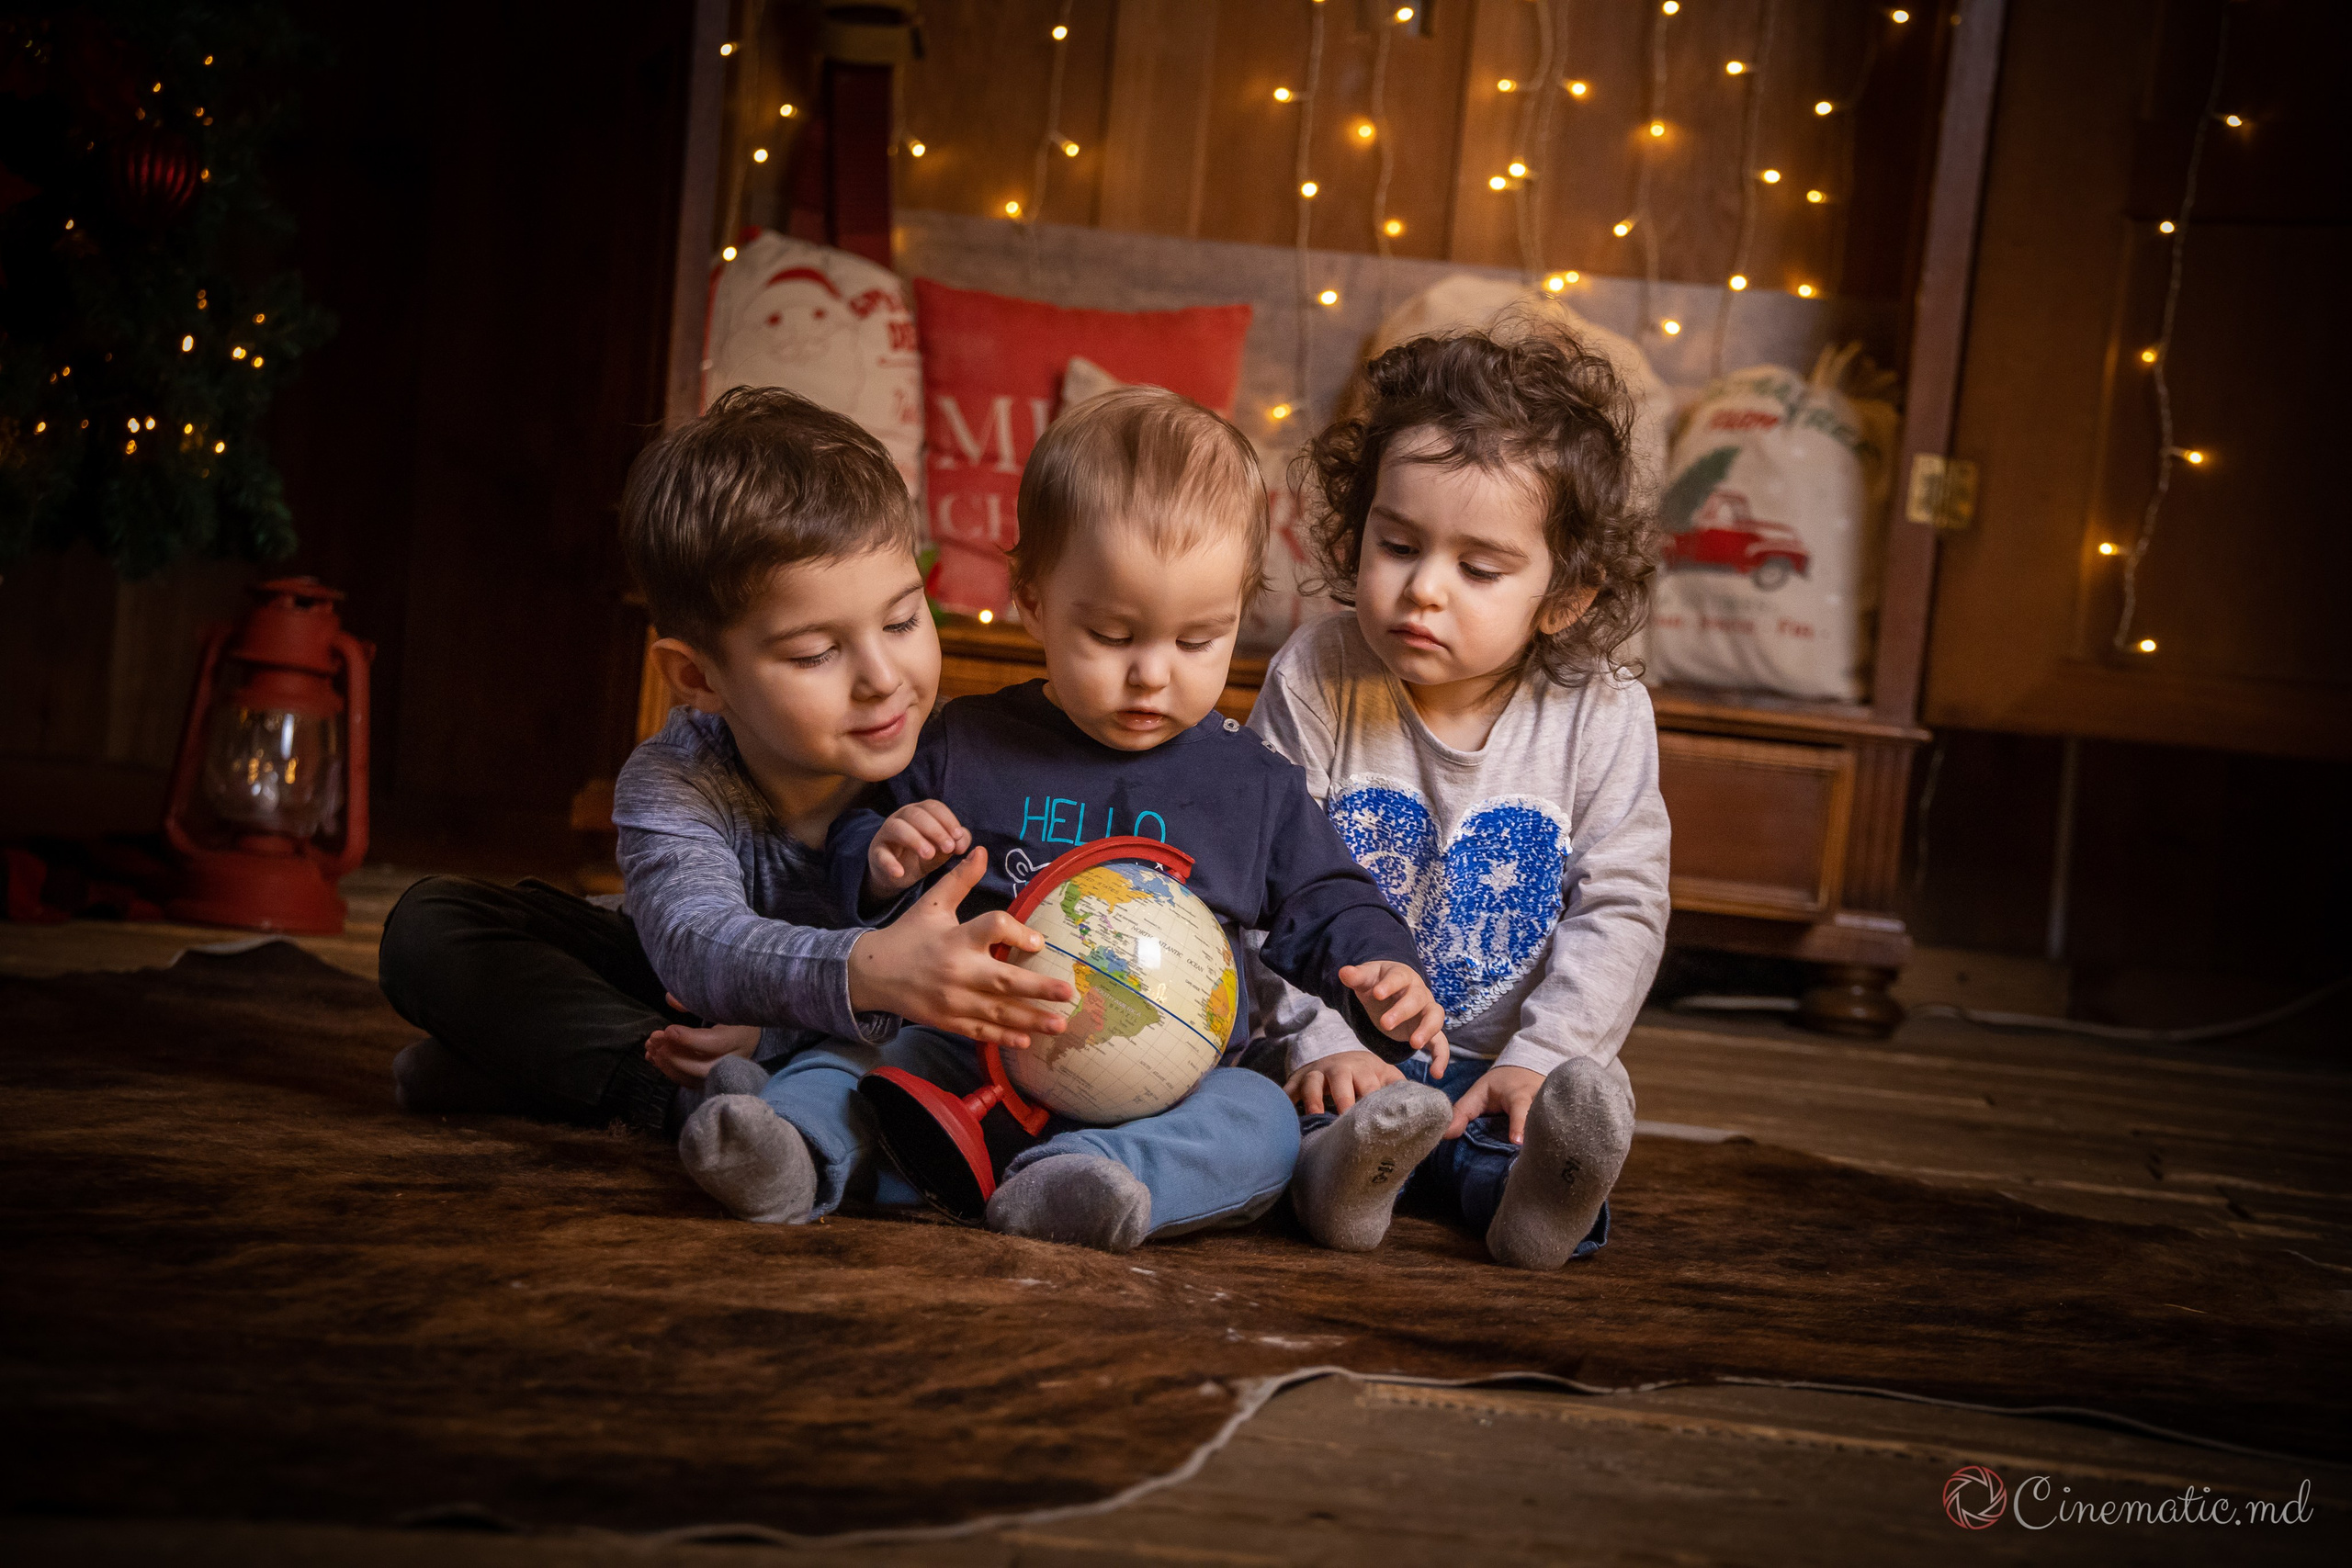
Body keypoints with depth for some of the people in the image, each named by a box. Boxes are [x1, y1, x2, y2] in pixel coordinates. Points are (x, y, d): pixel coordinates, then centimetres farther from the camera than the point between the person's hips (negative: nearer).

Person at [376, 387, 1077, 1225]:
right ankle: (685, 1092, -28)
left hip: (872, 1038, -2)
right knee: (432, 924, -12)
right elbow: (698, 941, -47)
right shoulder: (670, 786, -27)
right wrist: (864, 969, -68)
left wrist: (782, 1035, -39)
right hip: (692, 1009, 3)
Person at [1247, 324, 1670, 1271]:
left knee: (1583, 1098, -29)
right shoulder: (1314, 679, -6)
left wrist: (1540, 1058, -18)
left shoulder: (1602, 717, -5)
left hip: (1497, 1058, 1)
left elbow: (1618, 910, -5)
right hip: (1344, 1050, -1)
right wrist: (1318, 1039, -20)